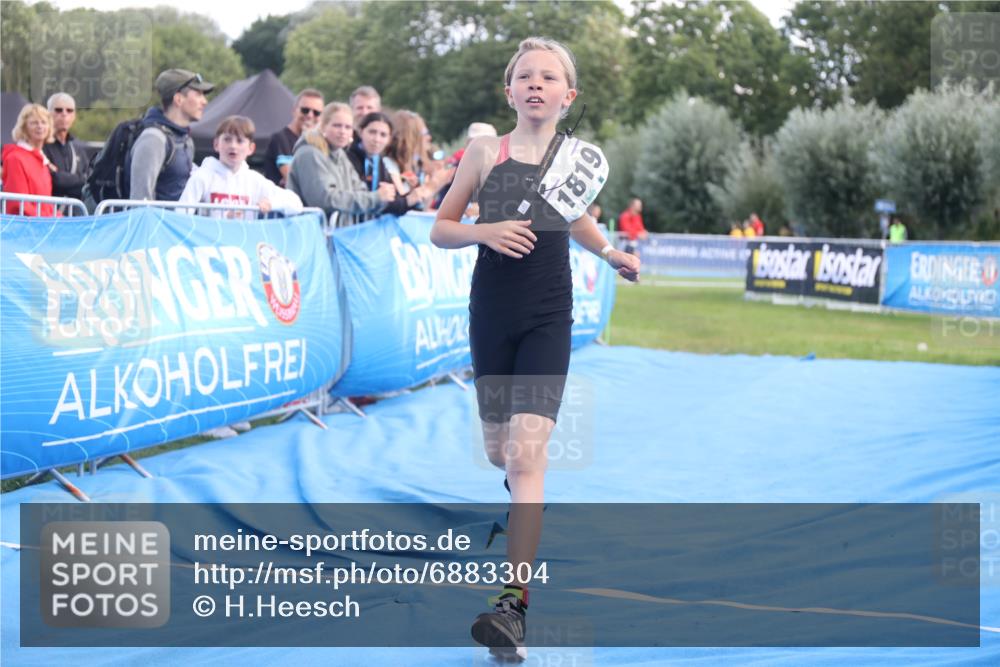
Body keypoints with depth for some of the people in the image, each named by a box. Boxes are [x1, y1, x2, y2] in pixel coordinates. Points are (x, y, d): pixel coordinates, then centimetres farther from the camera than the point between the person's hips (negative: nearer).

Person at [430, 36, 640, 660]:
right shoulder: (485, 152, -1)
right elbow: (440, 229, 3)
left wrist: (611, 253, 16)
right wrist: (483, 231, -14)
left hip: (548, 317, -2)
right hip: (491, 312, 2)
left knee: (526, 453, -16)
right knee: (499, 451, 13)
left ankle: (514, 604, -18)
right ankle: (524, 492, 54)